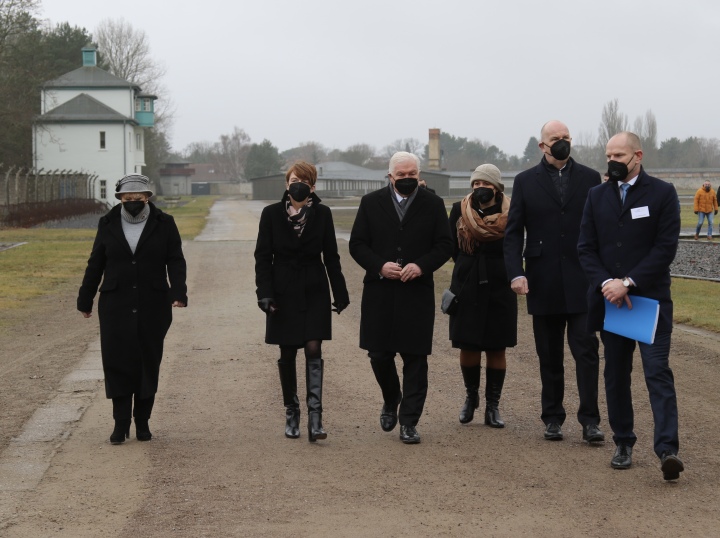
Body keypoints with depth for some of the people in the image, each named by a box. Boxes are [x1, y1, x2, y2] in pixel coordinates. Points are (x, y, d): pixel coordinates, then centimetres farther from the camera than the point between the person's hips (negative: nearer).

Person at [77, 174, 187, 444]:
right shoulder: (108, 224, 5)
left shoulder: (164, 224, 1)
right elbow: (95, 265, 9)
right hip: (116, 306, 0)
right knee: (117, 361, -5)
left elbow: (176, 261, -1)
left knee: (148, 362, 3)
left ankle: (142, 421, 14)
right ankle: (121, 422, 0)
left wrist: (178, 292, -15)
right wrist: (85, 300, 10)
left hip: (153, 307, 0)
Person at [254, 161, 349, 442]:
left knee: (313, 349, -11)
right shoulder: (271, 214, -1)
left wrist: (340, 294, 4)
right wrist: (265, 293, -10)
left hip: (314, 292, -1)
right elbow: (263, 257, -1)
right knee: (287, 355, 7)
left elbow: (331, 257, 5)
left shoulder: (322, 214, 0)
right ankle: (291, 413, 20)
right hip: (283, 293, 1)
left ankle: (315, 417, -15)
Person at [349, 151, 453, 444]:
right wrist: (380, 266, -13)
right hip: (379, 291, 1)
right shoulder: (371, 203, 5)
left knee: (415, 358, -1)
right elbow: (357, 244, 3)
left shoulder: (433, 204, 5)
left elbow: (444, 245, 2)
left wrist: (421, 266, -15)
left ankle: (409, 422, 5)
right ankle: (391, 400, 34)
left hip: (417, 292, -1)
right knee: (379, 354, 5)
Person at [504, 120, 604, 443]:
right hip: (543, 283, 1)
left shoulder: (590, 179, 6)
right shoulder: (526, 182, 5)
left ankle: (589, 420, -3)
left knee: (586, 350, -6)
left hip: (581, 282, -1)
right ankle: (552, 418, 17)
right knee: (549, 356, 8)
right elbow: (513, 232, 3)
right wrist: (516, 273, -10)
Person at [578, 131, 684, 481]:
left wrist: (629, 282, -15)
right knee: (616, 373, 10)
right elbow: (586, 248, 6)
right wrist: (606, 284, -11)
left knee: (658, 372, -12)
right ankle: (623, 443, 19)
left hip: (651, 298, -4)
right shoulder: (597, 196, 9)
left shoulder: (662, 193, -2)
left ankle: (667, 449, -17)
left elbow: (666, 247, -8)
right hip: (610, 300, 4)